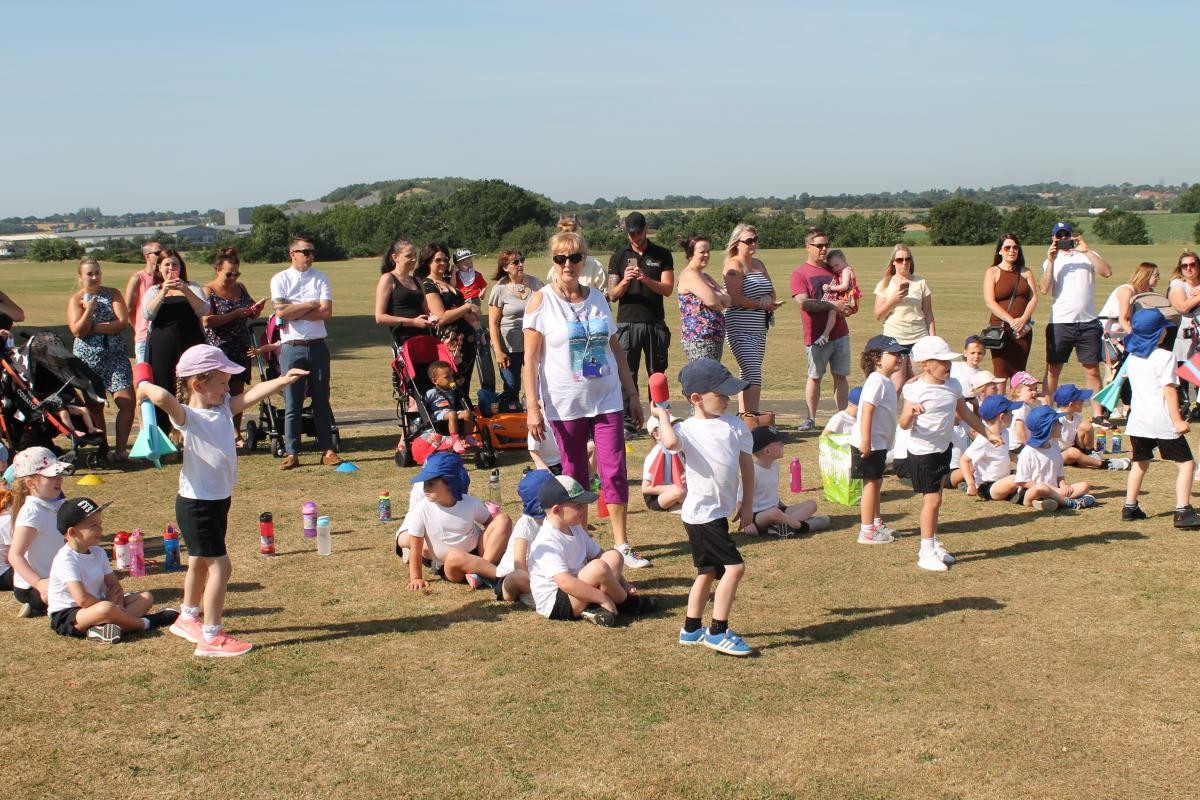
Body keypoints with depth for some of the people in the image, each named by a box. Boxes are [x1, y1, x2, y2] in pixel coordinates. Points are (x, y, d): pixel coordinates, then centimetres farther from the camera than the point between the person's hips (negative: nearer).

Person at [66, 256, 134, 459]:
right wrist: (89, 310, -18)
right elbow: (78, 331, -6)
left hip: (116, 356, 1)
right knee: (94, 405, 3)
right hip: (87, 359, -1)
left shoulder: (113, 294, 6)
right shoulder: (76, 299, 4)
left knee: (127, 401, -10)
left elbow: (122, 322, -7)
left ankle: (120, 449, -4)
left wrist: (93, 328, -9)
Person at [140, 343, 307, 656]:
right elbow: (163, 397, -39)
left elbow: (253, 394, -8)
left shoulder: (224, 407, 3)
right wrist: (145, 388, -21)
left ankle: (188, 619, 43)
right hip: (196, 503, -8)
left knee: (200, 563, 24)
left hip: (219, 499, 8)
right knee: (220, 566, -8)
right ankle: (211, 637, 0)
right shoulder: (187, 416, -20)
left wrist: (284, 380, -22)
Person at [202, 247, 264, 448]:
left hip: (241, 349, 5)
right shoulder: (208, 291, -5)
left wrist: (257, 308, -2)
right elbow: (206, 320, -18)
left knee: (238, 391, 7)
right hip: (218, 350, -5)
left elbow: (253, 315, 22)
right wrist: (235, 314, -19)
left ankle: (236, 433, 12)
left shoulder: (241, 288, 12)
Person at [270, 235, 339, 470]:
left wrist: (294, 313, -10)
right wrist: (311, 305, -5)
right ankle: (291, 453, 6)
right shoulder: (280, 279, 3)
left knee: (322, 401, 6)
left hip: (318, 346, 2)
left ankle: (327, 450, 11)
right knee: (292, 403, 1)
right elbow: (281, 312, -12)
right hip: (292, 347, -2)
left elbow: (327, 312, -6)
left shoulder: (320, 278, 7)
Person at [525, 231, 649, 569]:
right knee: (574, 476, 7)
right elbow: (530, 359, -8)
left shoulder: (598, 299, 9)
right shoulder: (541, 301, -4)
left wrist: (632, 393, 12)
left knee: (614, 472, -1)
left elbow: (616, 349, 14)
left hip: (606, 399, 3)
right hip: (565, 404, -3)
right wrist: (533, 406, -14)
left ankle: (621, 545, 5)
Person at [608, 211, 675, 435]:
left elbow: (668, 289, -3)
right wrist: (624, 282, -19)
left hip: (655, 323, 0)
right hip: (627, 324, 0)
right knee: (627, 375, -3)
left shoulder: (662, 255, 6)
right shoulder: (619, 257, 7)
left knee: (657, 374, 3)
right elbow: (612, 294, 2)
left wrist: (647, 280, -21)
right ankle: (628, 423, 0)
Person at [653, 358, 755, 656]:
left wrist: (747, 505, 10)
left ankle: (691, 629, 31)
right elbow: (671, 442, -38)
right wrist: (662, 416, -21)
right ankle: (717, 632, -3)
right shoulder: (688, 429, -13)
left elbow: (746, 464, 12)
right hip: (702, 514, -8)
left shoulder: (734, 425, 4)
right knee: (734, 566, -12)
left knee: (709, 571, 17)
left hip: (721, 512, 8)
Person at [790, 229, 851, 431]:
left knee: (841, 376, 5)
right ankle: (810, 418, 14)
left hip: (840, 333, 5)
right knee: (815, 377, 5)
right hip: (816, 336, -4)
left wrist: (846, 306, 1)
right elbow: (803, 302, -17)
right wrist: (832, 305, -18)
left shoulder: (833, 269, 14)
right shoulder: (799, 273, -4)